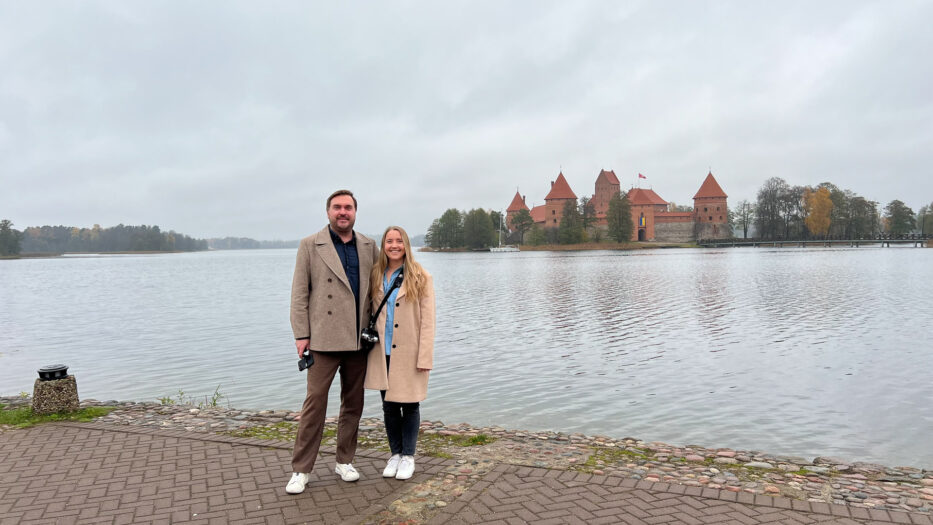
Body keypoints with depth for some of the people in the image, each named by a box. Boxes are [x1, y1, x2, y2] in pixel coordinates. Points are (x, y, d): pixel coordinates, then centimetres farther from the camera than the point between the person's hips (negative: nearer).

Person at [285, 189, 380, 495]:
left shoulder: (369, 247, 10)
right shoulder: (310, 246, 1)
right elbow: (299, 293, -1)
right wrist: (301, 335, -7)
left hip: (359, 340, 4)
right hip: (325, 338, -3)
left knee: (353, 403, 11)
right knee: (315, 402, -2)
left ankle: (345, 461, 25)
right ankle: (301, 470, 9)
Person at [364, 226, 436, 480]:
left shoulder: (420, 278, -6)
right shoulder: (376, 277, 6)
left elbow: (427, 320, -8)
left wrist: (425, 357, -13)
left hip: (409, 353, -3)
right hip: (383, 353, 4)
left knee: (409, 405, 6)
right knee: (389, 406, 11)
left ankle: (408, 457, 20)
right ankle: (395, 454, 26)